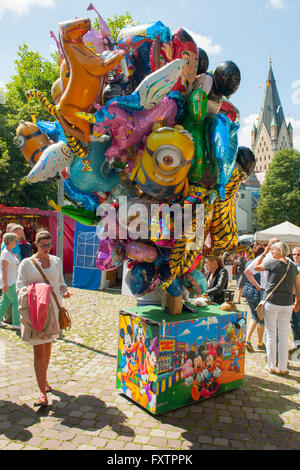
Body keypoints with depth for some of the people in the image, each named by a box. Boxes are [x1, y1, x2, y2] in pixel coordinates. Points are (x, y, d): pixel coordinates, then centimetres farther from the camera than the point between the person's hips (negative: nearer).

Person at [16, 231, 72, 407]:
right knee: (39, 349, -6)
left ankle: (44, 378, 38)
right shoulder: (27, 263, -2)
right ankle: (43, 393, -1)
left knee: (48, 345, 17)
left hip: (53, 308, 4)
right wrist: (27, 293, -26)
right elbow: (20, 286, -4)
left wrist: (65, 291, -6)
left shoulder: (57, 261, 8)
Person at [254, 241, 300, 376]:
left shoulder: (273, 263, -10)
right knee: (284, 336, 10)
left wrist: (264, 253, 9)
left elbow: (256, 267, 5)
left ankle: (271, 366, 15)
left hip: (272, 303, -4)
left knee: (271, 335, 7)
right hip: (287, 304, 4)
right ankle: (283, 368, 16)